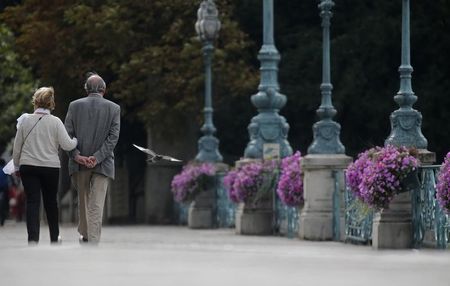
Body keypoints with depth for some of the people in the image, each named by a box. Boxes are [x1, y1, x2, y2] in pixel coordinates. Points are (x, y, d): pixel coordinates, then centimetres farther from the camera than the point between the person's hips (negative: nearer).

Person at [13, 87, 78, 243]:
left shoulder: (26, 120, -2)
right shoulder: (55, 122, -6)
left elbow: (17, 147, 4)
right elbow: (66, 145, -9)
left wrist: (17, 165, 16)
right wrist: (76, 140, 12)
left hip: (28, 166, 0)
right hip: (51, 166, 0)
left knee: (32, 202, -2)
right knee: (51, 201, 16)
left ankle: (33, 238, -17)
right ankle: (54, 237, 28)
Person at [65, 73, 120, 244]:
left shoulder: (74, 106, 1)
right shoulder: (114, 108, -1)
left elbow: (67, 134, -4)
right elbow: (113, 136, -8)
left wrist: (77, 155, -8)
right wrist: (97, 157, -11)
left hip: (79, 162, 2)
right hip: (103, 165, -2)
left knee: (83, 200, 21)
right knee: (97, 205, -5)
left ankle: (85, 235, 34)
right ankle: (93, 242, -13)